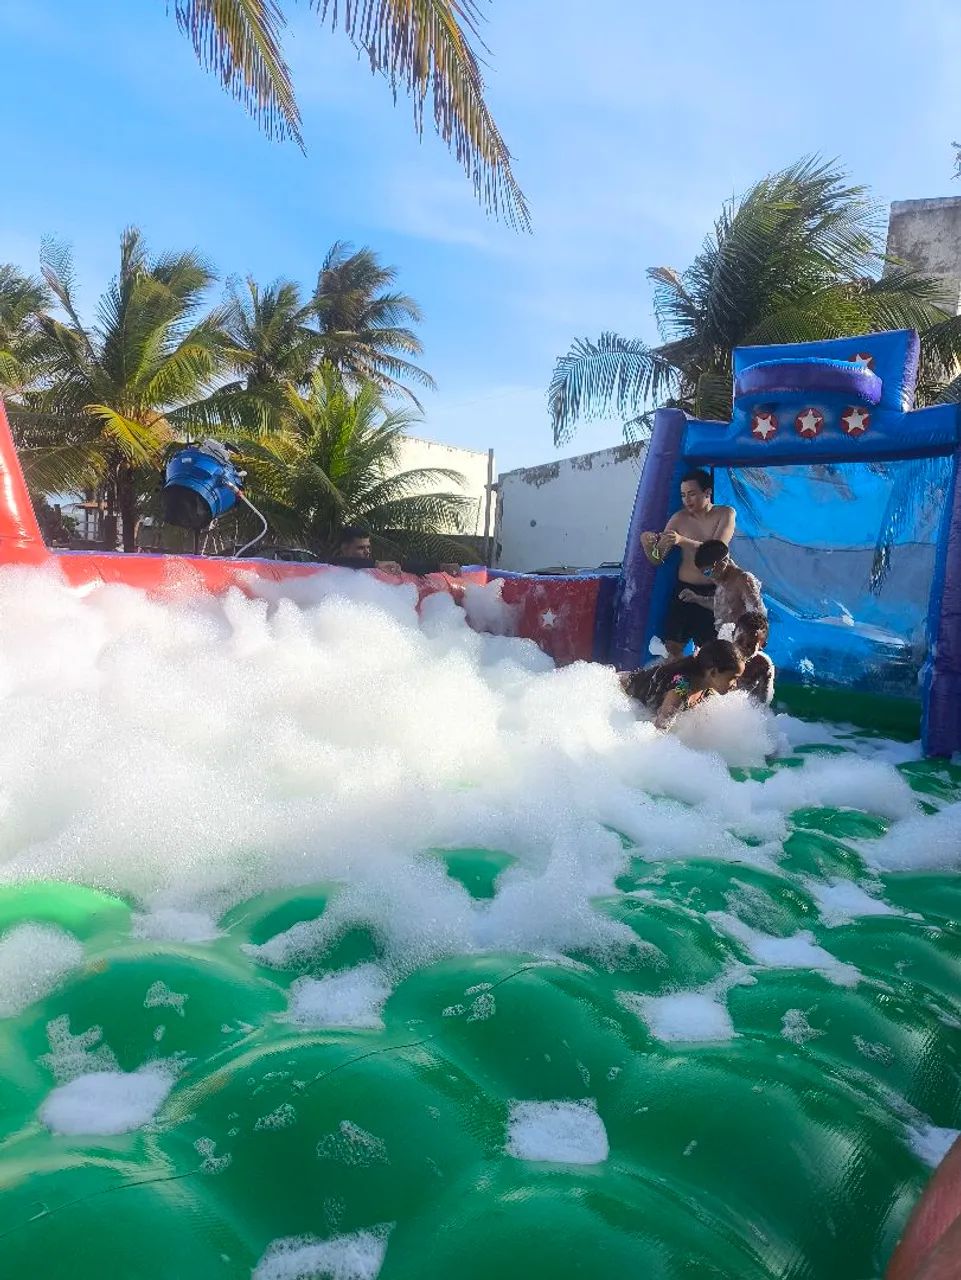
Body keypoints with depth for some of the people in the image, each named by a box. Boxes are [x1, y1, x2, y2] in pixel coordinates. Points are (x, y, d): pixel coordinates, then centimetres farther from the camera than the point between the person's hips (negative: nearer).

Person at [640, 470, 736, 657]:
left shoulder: (726, 514, -3)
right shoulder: (679, 518, 1)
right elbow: (657, 559, 1)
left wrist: (682, 541, -32)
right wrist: (647, 544, -22)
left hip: (712, 593, -1)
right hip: (684, 591, 2)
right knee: (672, 647, -4)